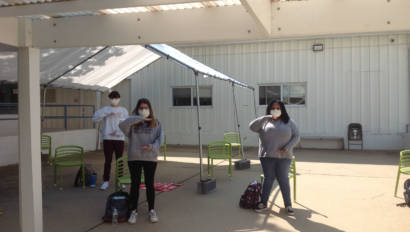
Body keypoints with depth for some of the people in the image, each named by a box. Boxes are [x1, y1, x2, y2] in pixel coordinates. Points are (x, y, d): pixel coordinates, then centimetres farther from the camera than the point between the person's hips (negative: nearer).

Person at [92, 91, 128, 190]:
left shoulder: (124, 111, 7)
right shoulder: (105, 109, 5)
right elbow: (95, 118, -8)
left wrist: (117, 132, -12)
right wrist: (106, 114, -20)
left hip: (119, 138, 1)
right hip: (107, 139, -1)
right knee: (108, 161, 1)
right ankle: (106, 181, 10)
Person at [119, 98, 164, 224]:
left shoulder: (155, 123, 4)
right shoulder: (133, 123, 3)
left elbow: (160, 138, -4)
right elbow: (122, 125, -18)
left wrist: (151, 146, -22)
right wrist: (139, 119, -24)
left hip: (150, 158, 0)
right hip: (134, 158, 0)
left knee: (149, 184, 8)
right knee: (135, 184, 8)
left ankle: (151, 210, 21)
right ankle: (133, 211, 20)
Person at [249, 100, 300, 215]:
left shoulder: (289, 122, 9)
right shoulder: (264, 122, 8)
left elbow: (296, 136, 3)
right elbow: (252, 127, -7)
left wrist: (287, 148, -11)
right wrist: (265, 118, -16)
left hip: (283, 157, 0)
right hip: (267, 156, 0)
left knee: (283, 179, 1)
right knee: (268, 179, 4)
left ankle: (288, 205, 10)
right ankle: (263, 203, 15)